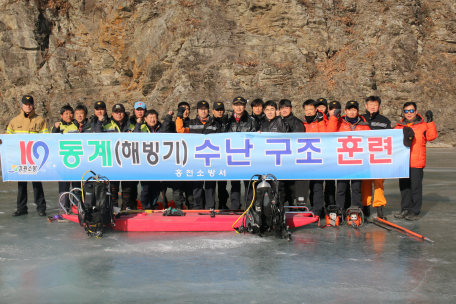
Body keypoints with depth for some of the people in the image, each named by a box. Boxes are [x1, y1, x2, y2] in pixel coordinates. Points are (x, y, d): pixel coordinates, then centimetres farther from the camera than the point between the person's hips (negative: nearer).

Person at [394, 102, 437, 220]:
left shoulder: (423, 125, 1)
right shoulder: (399, 126, 12)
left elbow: (431, 136, -11)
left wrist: (430, 122, -17)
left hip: (417, 163, -4)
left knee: (415, 187, -1)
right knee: (404, 187, 11)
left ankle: (415, 211, 7)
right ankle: (405, 209, 21)